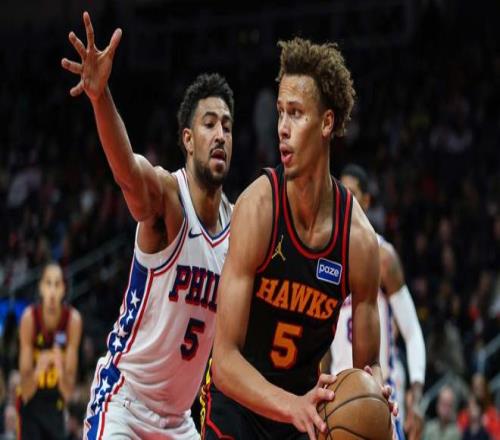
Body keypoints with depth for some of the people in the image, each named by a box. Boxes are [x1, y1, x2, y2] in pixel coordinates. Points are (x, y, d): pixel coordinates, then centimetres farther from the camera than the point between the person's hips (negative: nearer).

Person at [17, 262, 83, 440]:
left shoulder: (73, 319, -19)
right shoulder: (30, 317, -23)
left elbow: (68, 390, -19)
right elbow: (25, 392, -23)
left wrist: (62, 372, -41)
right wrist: (37, 372, -45)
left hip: (55, 403, 3)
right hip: (30, 403, -2)